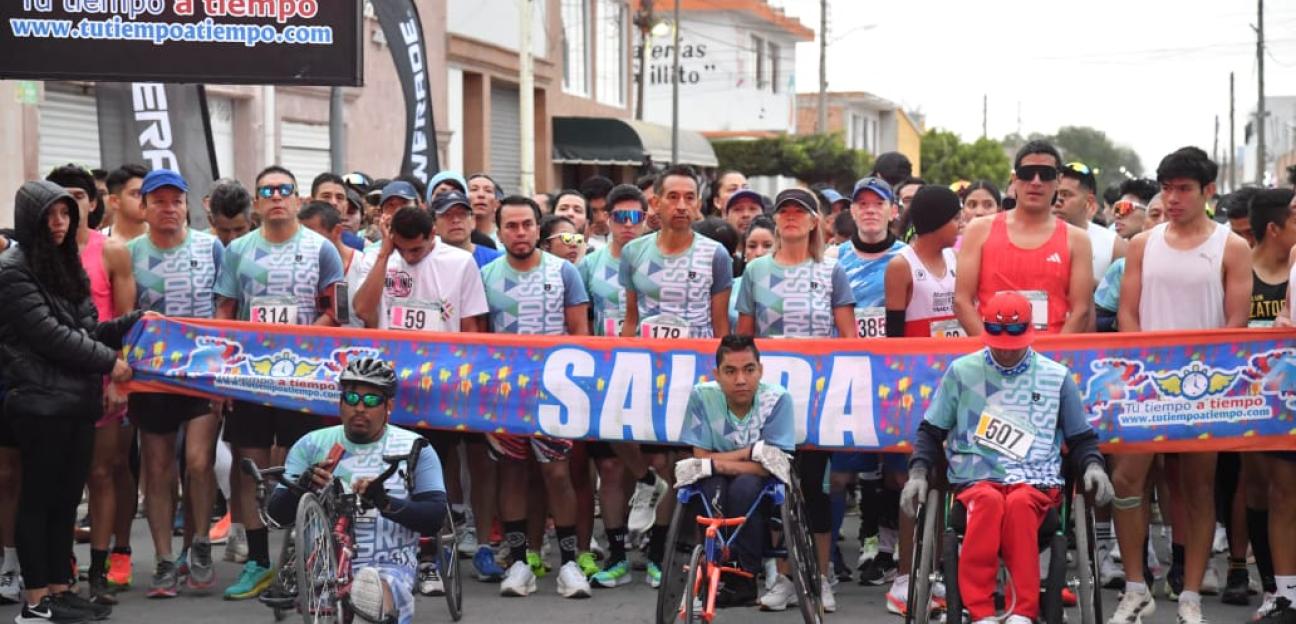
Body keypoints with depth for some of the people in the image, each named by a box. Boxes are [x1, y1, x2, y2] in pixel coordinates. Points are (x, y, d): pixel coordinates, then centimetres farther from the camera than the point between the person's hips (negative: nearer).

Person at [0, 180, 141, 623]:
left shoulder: (66, 265, 18)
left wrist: (135, 322, 5)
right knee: (39, 498, -3)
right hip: (41, 401, -8)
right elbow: (48, 334, -15)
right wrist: (108, 362, -12)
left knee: (67, 498, 9)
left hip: (78, 399, 8)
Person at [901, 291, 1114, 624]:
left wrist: (1092, 466, -2)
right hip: (976, 478, 0)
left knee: (1020, 502, -37)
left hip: (1037, 481, 0)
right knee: (988, 501, -37)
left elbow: (1081, 438, 19)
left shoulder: (1056, 376, 13)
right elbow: (931, 431, 15)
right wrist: (918, 472, -1)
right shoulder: (962, 371, 12)